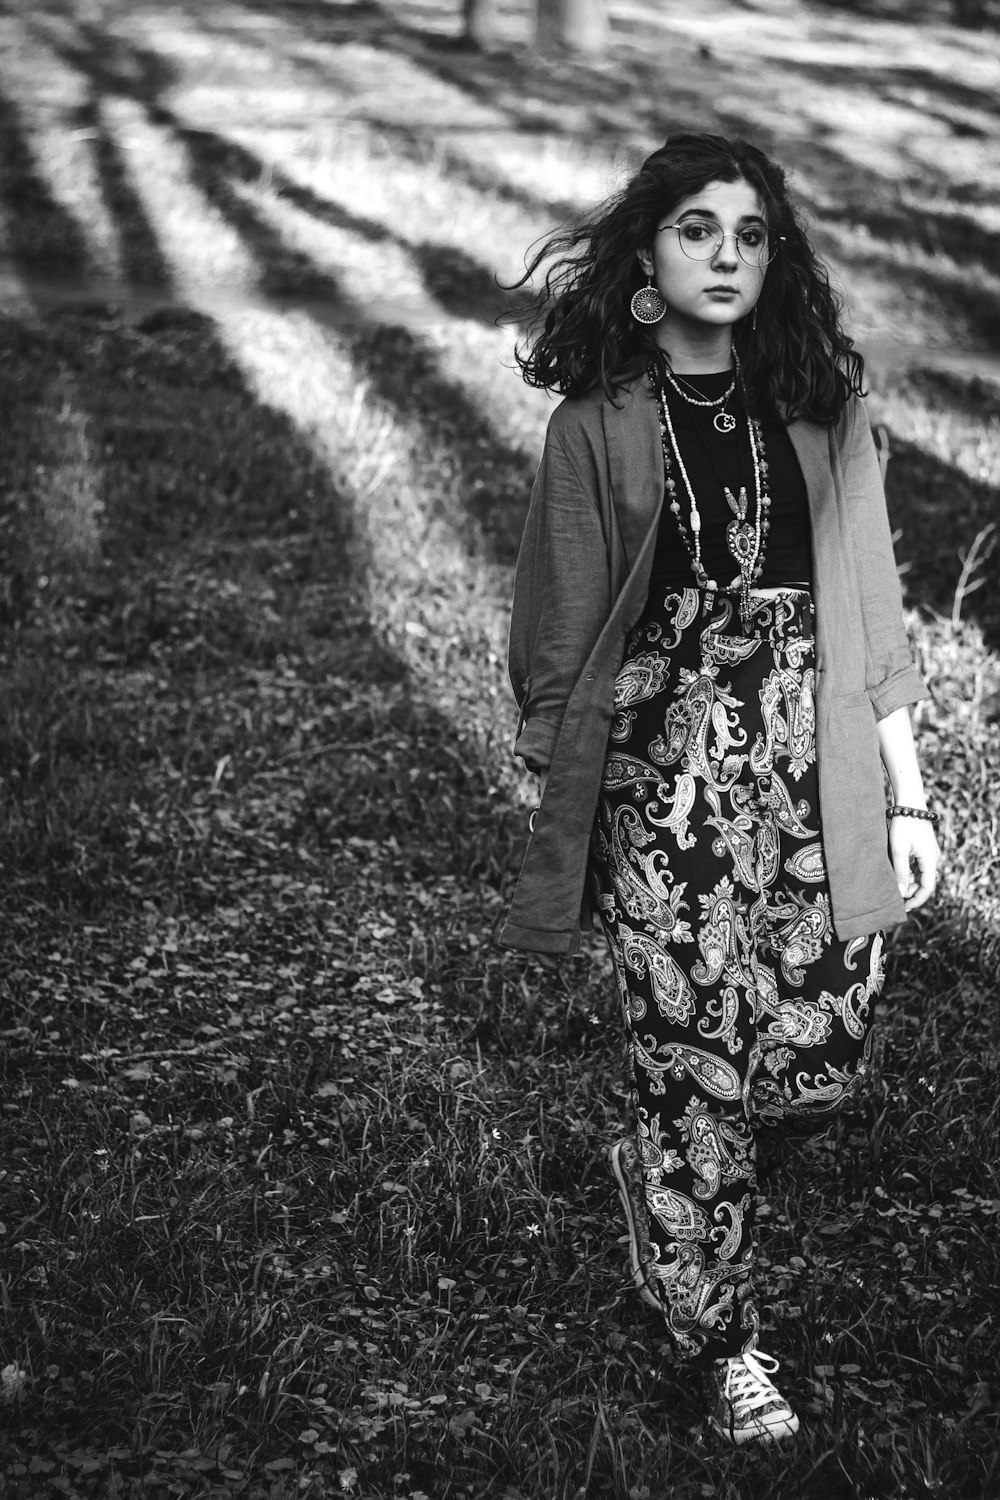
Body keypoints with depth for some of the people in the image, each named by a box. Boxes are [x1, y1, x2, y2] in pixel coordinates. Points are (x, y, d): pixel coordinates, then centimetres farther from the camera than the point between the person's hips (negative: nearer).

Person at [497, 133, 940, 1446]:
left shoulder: (824, 412, 4)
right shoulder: (599, 428, -2)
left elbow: (870, 613, 7)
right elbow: (561, 635, 2)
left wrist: (909, 795, 6)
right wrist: (562, 814, 3)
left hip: (818, 783, 3)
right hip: (666, 785, -2)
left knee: (824, 1065, 4)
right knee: (697, 1077, 0)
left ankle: (668, 1169, 37)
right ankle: (719, 1338, 20)